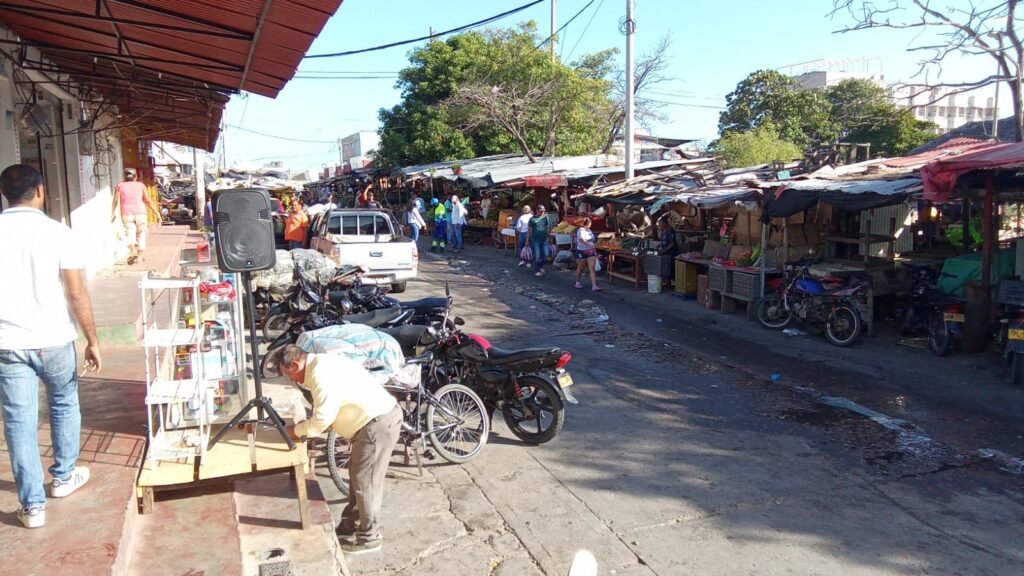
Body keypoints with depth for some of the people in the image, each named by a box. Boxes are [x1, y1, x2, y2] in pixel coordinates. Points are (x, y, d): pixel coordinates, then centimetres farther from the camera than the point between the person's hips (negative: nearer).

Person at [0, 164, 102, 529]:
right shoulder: (57, 232, -10)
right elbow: (77, 294, -12)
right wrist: (92, 340, -3)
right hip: (53, 341, -2)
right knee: (64, 405, 22)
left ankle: (32, 505, 13)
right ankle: (63, 477, 35)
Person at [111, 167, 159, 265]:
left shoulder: (119, 186, 10)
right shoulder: (140, 185, 9)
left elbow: (115, 201, 3)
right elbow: (148, 200, 2)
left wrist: (112, 214, 14)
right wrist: (157, 213, 4)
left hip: (126, 214, 0)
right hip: (140, 213, 0)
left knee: (130, 232, -8)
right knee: (141, 234, 10)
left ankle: (133, 250, -34)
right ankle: (140, 256, 10)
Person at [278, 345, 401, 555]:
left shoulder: (321, 374, -19)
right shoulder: (321, 364, 13)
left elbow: (323, 418, -17)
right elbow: (326, 412, 20)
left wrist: (297, 430, -1)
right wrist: (303, 428, 10)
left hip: (379, 422, -11)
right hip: (375, 419, 11)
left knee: (365, 481, 0)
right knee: (357, 475, 19)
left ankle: (369, 537, 13)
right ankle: (349, 527, 32)